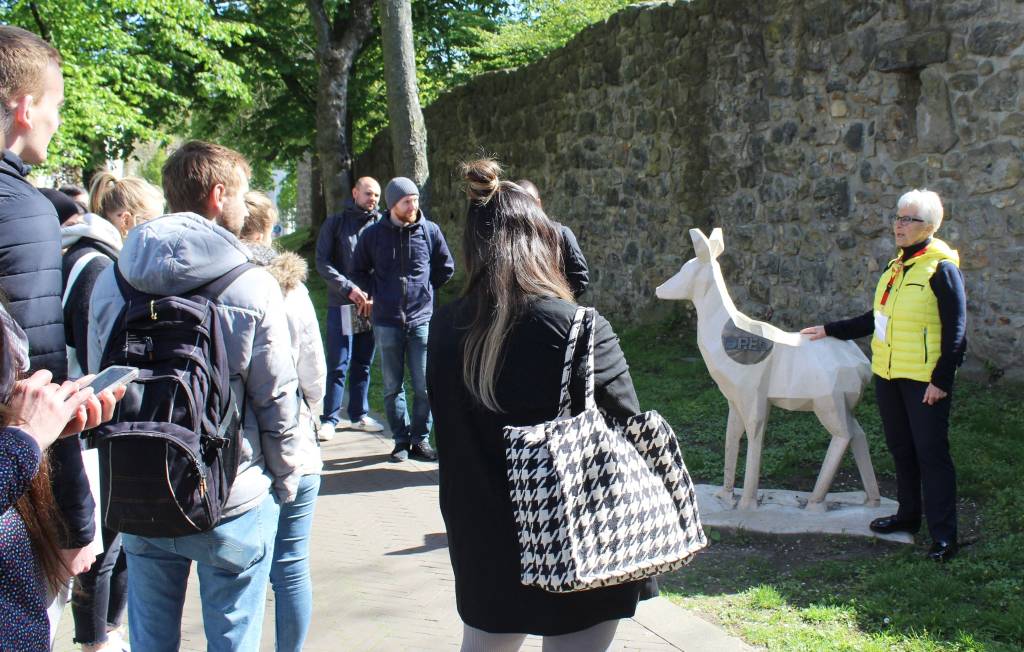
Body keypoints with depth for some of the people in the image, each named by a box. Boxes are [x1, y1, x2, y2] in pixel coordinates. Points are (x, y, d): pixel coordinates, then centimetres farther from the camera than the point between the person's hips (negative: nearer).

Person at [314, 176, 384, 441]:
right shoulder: (335, 223, 2)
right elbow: (322, 263, -3)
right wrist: (349, 288, -14)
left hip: (372, 306, 3)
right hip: (342, 305, -3)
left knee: (363, 363, 11)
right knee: (338, 365, -2)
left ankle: (359, 415, 22)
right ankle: (330, 419, 6)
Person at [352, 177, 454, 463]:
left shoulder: (430, 231, 1)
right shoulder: (373, 234, 1)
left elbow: (446, 267, 14)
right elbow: (358, 270, 14)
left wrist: (424, 288, 8)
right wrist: (377, 292, 3)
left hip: (421, 320, 0)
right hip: (386, 322, 0)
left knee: (424, 385, 0)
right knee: (392, 387, 7)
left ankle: (420, 439, 13)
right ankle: (401, 440, 17)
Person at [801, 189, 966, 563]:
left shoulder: (942, 269, -11)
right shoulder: (896, 267, 13)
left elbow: (955, 331, -13)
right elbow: (876, 320, 22)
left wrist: (942, 379, -17)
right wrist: (830, 331, 21)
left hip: (925, 379, -8)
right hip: (888, 374, 8)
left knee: (931, 452, -5)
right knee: (901, 449, 17)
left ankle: (943, 534, 1)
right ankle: (909, 514, 31)